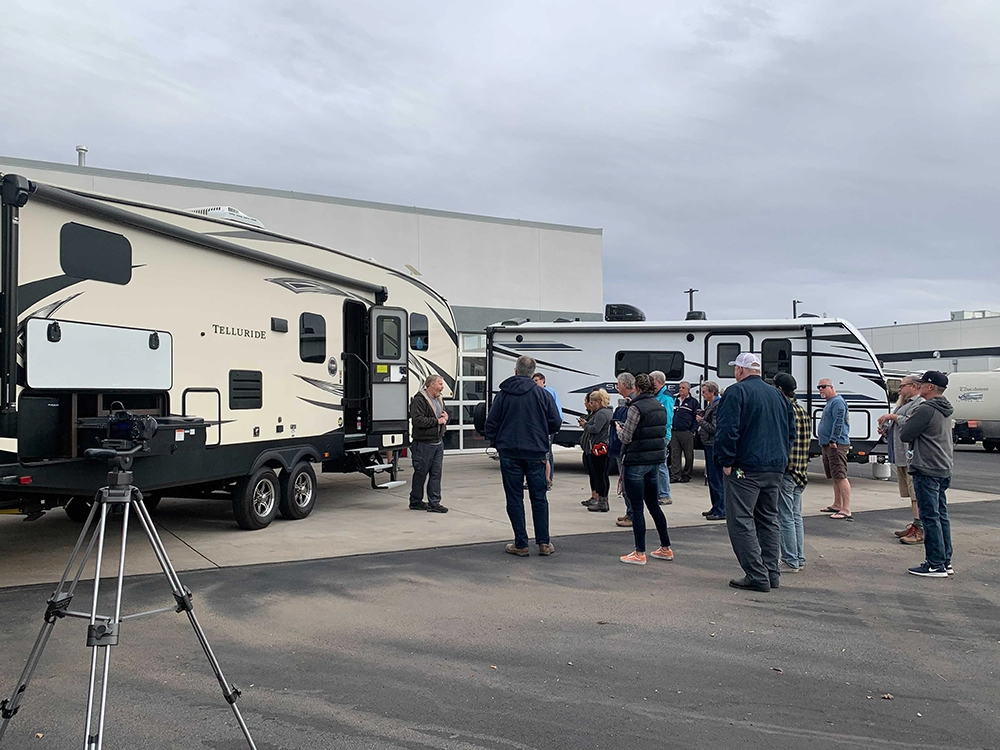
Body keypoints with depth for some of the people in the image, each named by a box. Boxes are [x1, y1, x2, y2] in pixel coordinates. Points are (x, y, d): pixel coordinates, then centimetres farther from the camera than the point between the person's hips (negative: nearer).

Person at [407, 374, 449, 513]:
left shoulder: (439, 400, 16)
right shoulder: (419, 400, -12)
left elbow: (443, 418, 30)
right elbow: (417, 420, -23)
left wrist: (445, 417, 5)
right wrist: (437, 421, -16)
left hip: (438, 442, 8)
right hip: (423, 443, -8)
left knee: (436, 473, 5)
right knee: (421, 473, 3)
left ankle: (434, 503, 8)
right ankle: (415, 501, 16)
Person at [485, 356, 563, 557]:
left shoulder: (503, 394, 0)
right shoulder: (542, 394, 0)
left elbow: (491, 424, 0)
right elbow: (555, 422, -1)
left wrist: (496, 443, 16)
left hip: (509, 453, -1)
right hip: (536, 453, 1)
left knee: (514, 499, 5)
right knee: (539, 498, 9)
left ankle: (521, 544, 5)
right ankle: (543, 543, 9)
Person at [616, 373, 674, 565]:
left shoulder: (637, 407, -16)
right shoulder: (660, 407, 9)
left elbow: (626, 438, -14)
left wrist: (618, 428, 8)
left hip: (636, 462, -8)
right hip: (655, 461, 8)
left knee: (637, 508, -1)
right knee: (653, 504, 18)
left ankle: (640, 553, 3)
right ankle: (665, 548, 24)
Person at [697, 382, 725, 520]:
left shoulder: (719, 406, -16)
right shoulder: (712, 405, 15)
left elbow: (714, 428, -20)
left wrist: (701, 421, -9)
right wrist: (702, 419, 7)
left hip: (715, 445, -11)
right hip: (710, 445, 11)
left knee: (717, 479, -6)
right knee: (711, 477, 16)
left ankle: (721, 511, -2)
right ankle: (715, 507, 25)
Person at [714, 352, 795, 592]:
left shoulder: (736, 392, -8)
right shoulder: (777, 395, 15)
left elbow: (726, 430, -18)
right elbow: (791, 430, 19)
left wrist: (726, 462, -11)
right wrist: (780, 457, 20)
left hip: (745, 467, -8)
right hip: (775, 468, 8)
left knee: (741, 522, -4)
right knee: (768, 520, 16)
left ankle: (757, 576, -7)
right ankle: (771, 573, 17)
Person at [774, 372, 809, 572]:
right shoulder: (803, 412, 13)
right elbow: (806, 442, 17)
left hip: (785, 472, -9)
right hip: (800, 473, 9)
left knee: (785, 518, -2)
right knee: (796, 517, 15)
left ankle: (790, 561, 2)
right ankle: (799, 559, 21)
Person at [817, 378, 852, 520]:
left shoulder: (837, 402, -11)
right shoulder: (829, 403, 20)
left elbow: (838, 423, -20)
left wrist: (833, 440, -24)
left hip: (836, 445, -11)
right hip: (827, 445, 11)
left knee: (840, 476, -15)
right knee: (835, 477, 17)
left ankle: (846, 510, -19)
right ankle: (837, 505, 26)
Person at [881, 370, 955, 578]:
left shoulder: (925, 409, -18)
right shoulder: (945, 410, 15)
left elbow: (905, 435, -14)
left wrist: (899, 419, 5)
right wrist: (900, 419, 12)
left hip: (927, 471, -10)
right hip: (944, 469, 10)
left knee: (930, 517, -5)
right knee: (941, 516, 14)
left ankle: (936, 565, -2)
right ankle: (946, 562, 19)